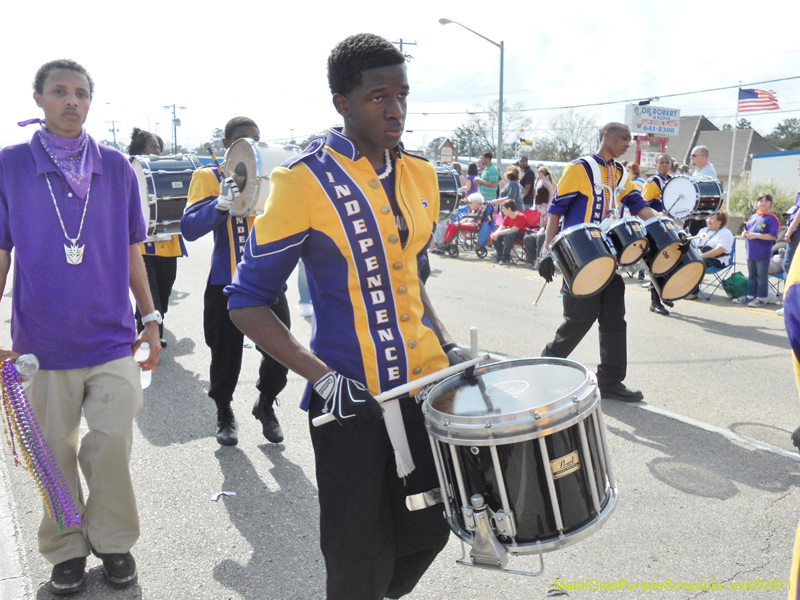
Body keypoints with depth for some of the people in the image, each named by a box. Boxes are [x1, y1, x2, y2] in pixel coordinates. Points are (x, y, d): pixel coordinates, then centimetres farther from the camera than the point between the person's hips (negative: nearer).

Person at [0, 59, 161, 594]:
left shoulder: (117, 168, 4)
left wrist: (150, 318, 8)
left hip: (112, 337, 0)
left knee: (113, 445, -2)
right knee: (55, 453, 10)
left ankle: (112, 540, 21)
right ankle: (67, 550, 30)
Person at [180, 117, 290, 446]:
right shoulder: (209, 177, 0)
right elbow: (189, 228, -11)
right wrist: (221, 204, -28)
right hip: (226, 284, -2)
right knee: (226, 355, 6)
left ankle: (265, 405, 25)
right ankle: (224, 412, 32)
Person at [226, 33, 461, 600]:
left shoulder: (420, 175, 6)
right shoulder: (305, 181, -13)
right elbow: (247, 302, -10)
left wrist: (447, 344, 6)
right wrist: (322, 378, -21)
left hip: (425, 384, 6)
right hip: (350, 398, -5)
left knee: (428, 530, 17)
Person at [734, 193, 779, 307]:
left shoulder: (771, 219, -9)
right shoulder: (753, 217, 13)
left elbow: (773, 236, -16)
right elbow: (746, 229, 25)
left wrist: (756, 235, -20)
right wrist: (744, 233, 1)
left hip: (763, 254, -7)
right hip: (751, 253, 7)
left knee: (762, 276, 0)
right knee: (751, 276, 16)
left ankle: (762, 297, 7)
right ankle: (750, 296, 25)